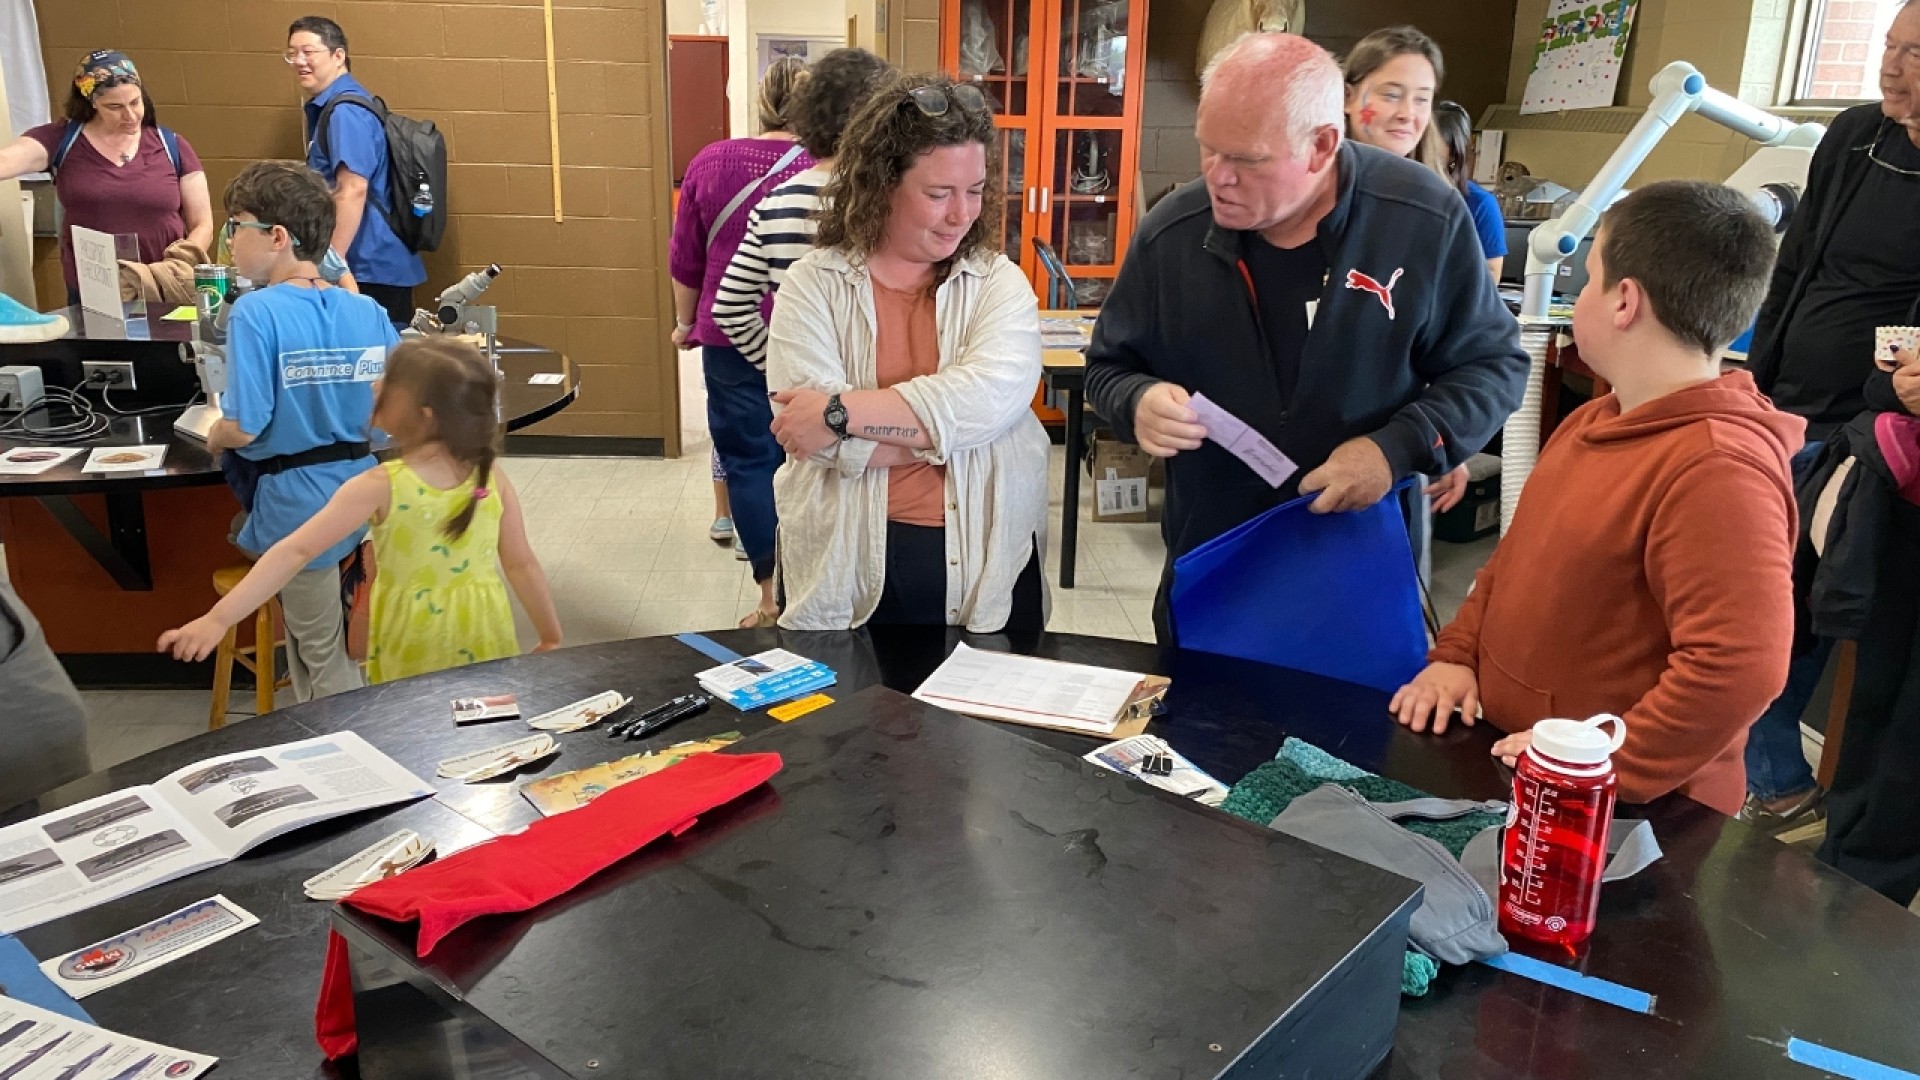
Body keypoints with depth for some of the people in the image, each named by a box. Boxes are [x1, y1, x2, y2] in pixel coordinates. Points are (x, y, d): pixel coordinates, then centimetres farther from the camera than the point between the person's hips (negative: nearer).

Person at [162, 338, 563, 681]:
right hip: (482, 637, 3)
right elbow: (522, 564, -5)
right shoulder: (493, 478, -10)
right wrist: (551, 637, 7)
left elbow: (294, 553, -22)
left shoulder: (379, 488, -18)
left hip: (415, 647, -2)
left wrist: (217, 620, -22)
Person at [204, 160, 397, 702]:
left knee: (325, 662, 13)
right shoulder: (368, 311, -3)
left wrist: (211, 439, 2)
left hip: (298, 504, -5)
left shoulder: (255, 312, -18)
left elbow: (243, 428, -20)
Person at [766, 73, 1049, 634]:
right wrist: (953, 422, -15)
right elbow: (811, 431, -16)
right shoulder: (812, 286, -4)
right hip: (845, 572, -1)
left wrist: (842, 412, -21)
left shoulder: (998, 283, 0)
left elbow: (996, 394, -18)